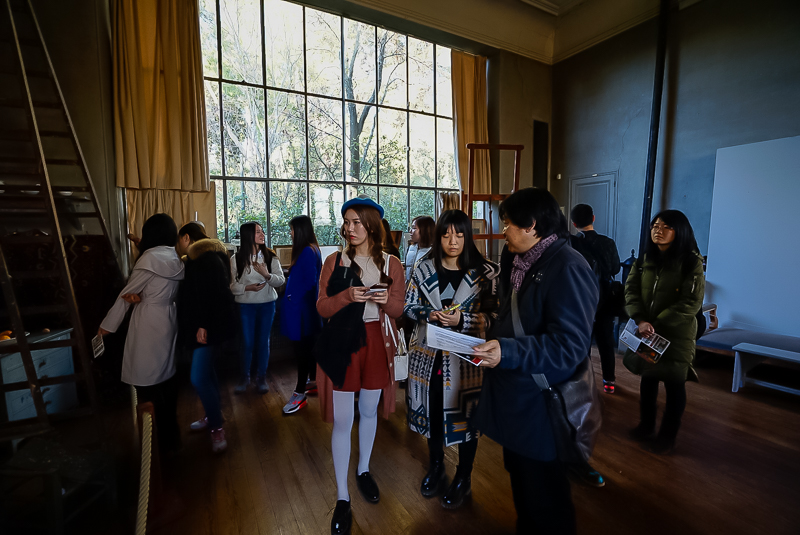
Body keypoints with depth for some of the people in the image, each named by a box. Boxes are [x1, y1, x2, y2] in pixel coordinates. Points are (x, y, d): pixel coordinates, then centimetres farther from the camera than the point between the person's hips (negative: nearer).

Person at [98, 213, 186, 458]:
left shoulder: (151, 258, -14)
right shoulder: (176, 259, 8)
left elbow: (127, 294, -6)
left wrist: (107, 325, 3)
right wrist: (140, 295, -1)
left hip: (149, 325, -8)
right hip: (169, 320, 8)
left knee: (149, 384, 2)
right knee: (166, 378, 17)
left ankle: (160, 443, 13)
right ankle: (171, 436, 31)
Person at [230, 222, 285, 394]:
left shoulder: (270, 256, -1)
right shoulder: (236, 259, -4)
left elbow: (281, 280, -5)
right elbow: (232, 285, -4)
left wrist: (267, 275, -21)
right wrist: (247, 288, -20)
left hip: (267, 304, 1)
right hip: (246, 305, -1)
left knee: (263, 341, 9)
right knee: (247, 342, 6)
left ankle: (261, 377, 26)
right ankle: (245, 378, 26)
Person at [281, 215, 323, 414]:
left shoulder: (307, 251, -18)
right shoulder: (310, 249, 12)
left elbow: (309, 281, -22)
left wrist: (294, 297, -14)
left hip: (301, 307, -10)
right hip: (305, 305, 10)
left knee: (302, 347, -4)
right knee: (308, 345, 19)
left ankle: (300, 394, 4)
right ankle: (313, 381, 33)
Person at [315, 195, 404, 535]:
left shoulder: (391, 264, -1)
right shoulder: (334, 261, -3)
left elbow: (398, 310, 3)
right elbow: (321, 307, -3)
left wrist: (387, 300, -20)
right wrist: (347, 296, -22)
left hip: (376, 344, 2)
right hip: (342, 345, -1)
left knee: (369, 411, 19)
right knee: (342, 421, 4)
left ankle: (364, 471, 44)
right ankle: (342, 498, 22)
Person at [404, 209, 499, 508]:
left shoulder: (484, 272, -7)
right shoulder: (424, 269, 0)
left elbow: (493, 315, -8)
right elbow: (409, 306, 3)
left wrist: (461, 320, -22)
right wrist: (429, 314, -16)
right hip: (429, 355, 3)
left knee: (465, 415, 12)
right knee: (433, 411, 19)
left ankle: (463, 479, 37)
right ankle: (436, 466, 46)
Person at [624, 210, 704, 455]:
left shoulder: (691, 262, -10)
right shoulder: (645, 259, 3)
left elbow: (691, 302, -15)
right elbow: (631, 289, -3)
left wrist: (656, 323, -18)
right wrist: (641, 320, -18)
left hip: (676, 334, -4)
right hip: (646, 331, 4)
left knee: (674, 384, 9)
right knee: (647, 377, 16)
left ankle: (668, 435, 28)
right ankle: (646, 424, 36)